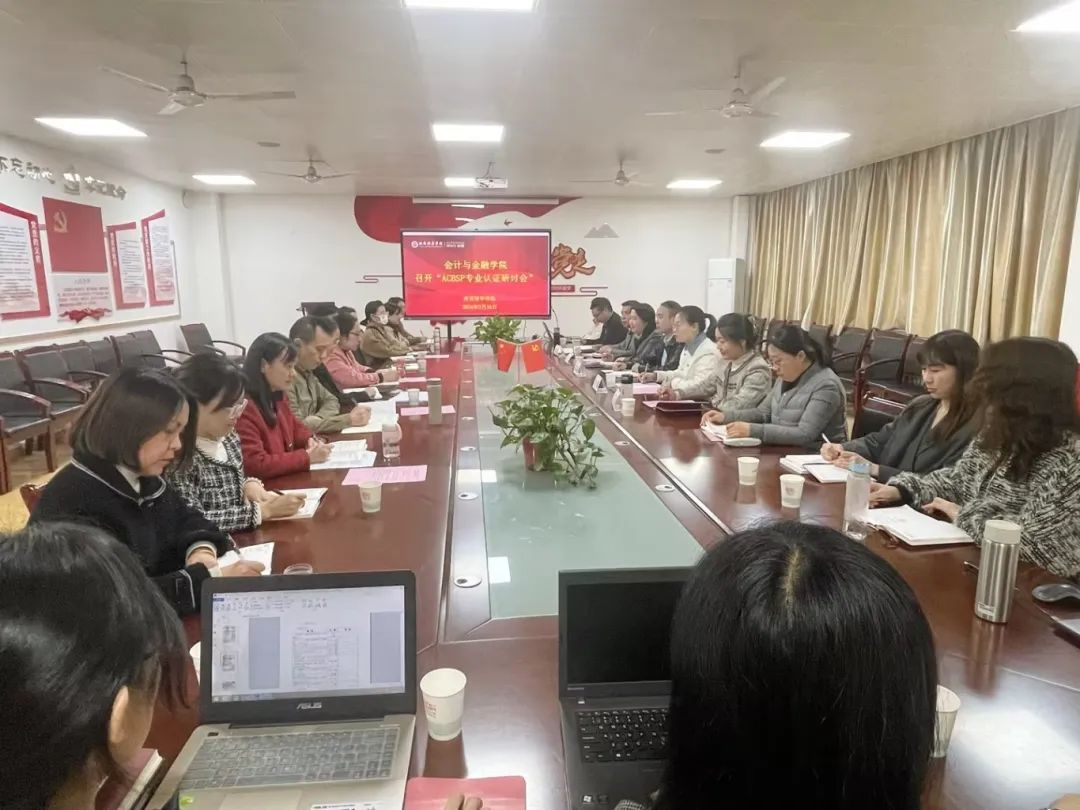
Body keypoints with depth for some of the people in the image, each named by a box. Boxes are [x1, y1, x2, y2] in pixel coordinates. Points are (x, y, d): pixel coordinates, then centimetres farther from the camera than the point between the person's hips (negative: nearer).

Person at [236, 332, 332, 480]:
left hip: (288, 479, 9)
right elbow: (256, 465, -26)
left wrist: (310, 440, 3)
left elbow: (294, 426, 25)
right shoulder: (243, 407, -21)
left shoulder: (277, 398, 8)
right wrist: (307, 457, -21)